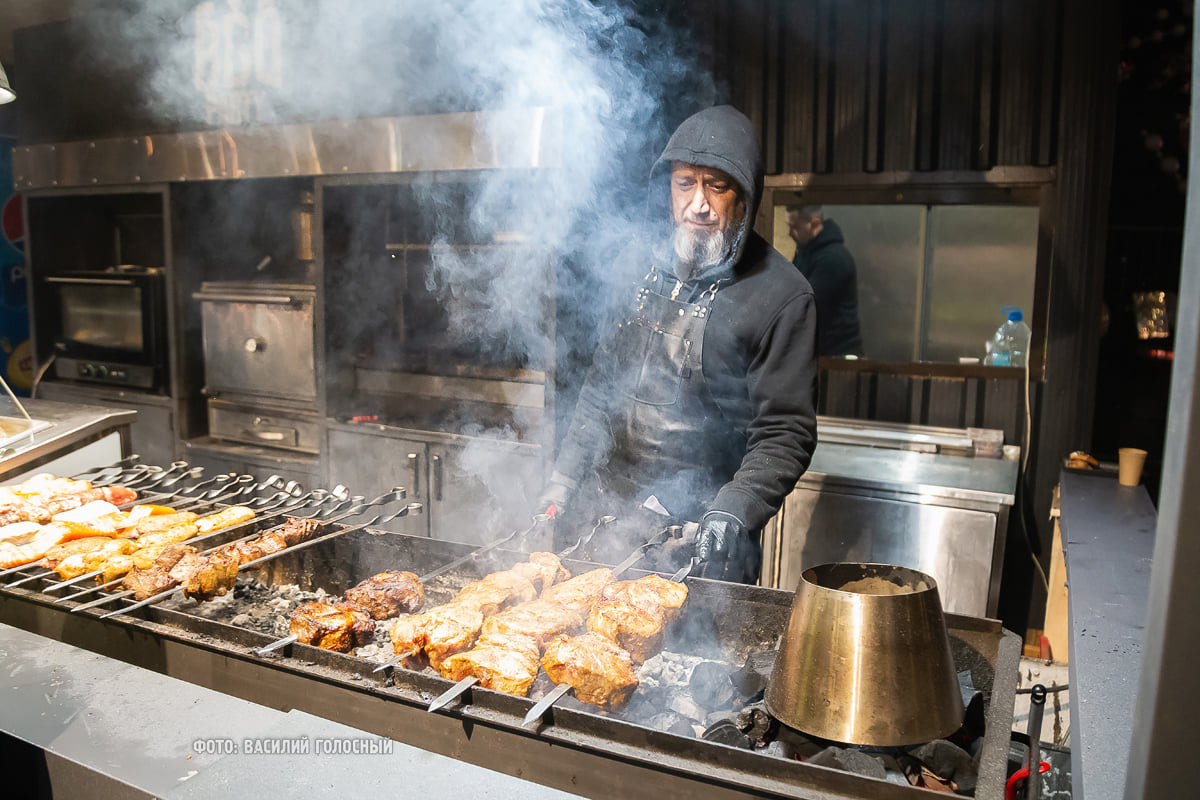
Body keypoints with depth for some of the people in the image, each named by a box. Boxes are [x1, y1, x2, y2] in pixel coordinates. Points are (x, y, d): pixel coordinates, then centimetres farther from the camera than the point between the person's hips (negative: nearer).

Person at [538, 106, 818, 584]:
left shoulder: (782, 296, -11)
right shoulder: (639, 265, 6)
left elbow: (785, 431, -12)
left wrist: (734, 509, -26)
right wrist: (563, 481, 9)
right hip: (603, 508, 5)